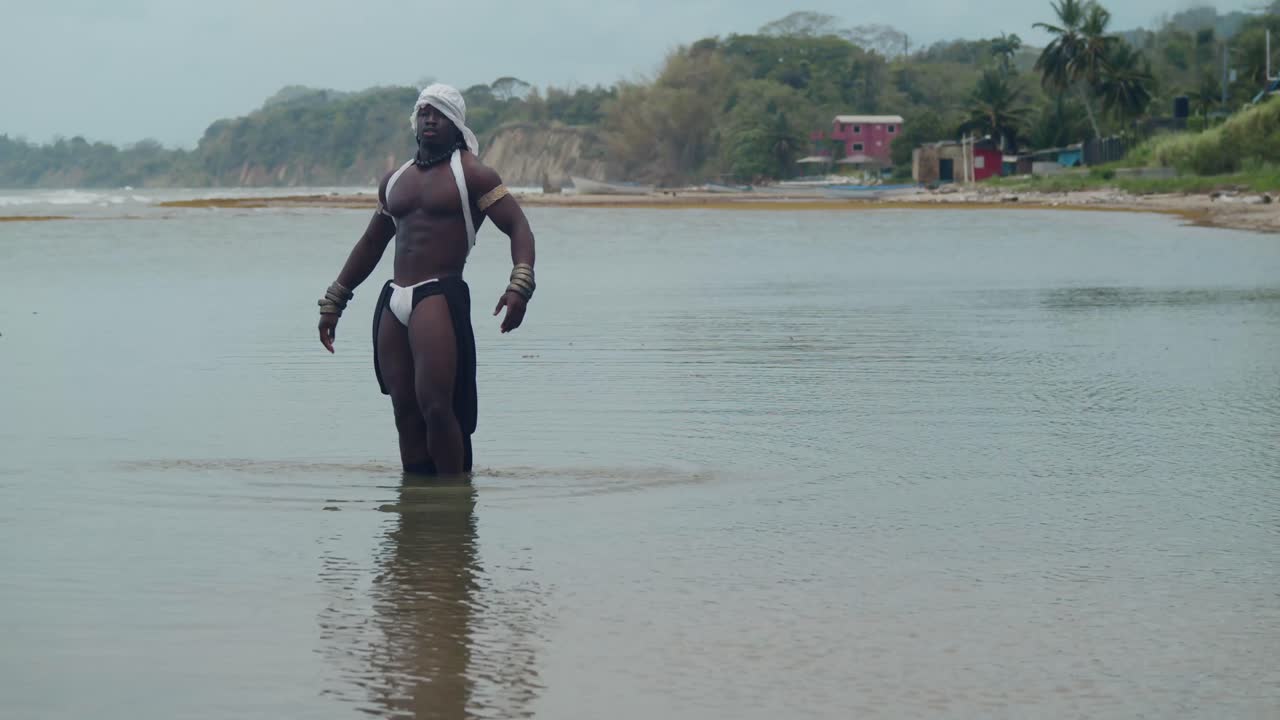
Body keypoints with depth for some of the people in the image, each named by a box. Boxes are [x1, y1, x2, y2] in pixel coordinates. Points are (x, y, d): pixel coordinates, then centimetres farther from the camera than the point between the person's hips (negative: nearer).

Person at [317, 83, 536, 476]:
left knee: (435, 407, -17)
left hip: (441, 296, -6)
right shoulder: (394, 181, 20)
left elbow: (518, 227, -7)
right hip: (392, 301, 7)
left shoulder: (472, 174, 1)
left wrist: (519, 285, -24)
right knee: (405, 412, 4)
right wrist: (334, 301, 28)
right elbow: (371, 244, 30)